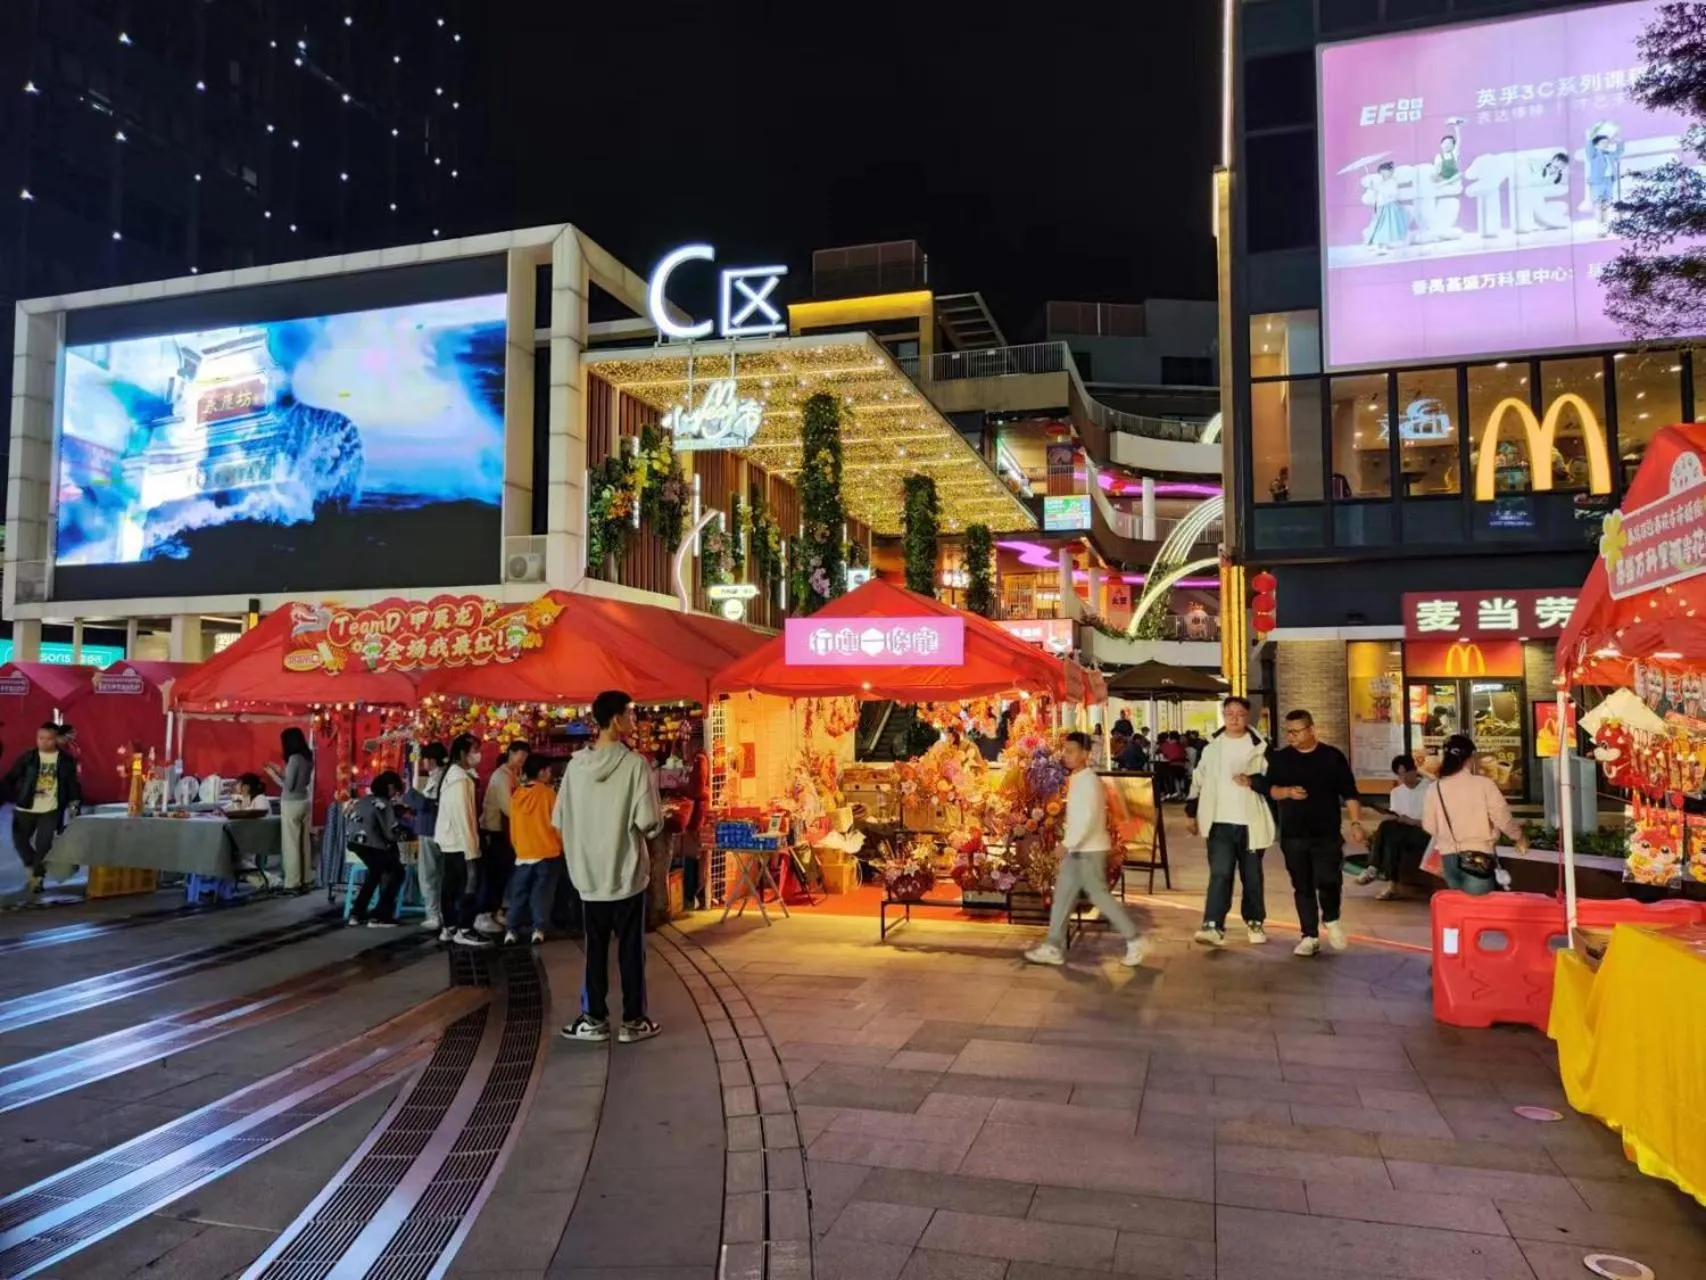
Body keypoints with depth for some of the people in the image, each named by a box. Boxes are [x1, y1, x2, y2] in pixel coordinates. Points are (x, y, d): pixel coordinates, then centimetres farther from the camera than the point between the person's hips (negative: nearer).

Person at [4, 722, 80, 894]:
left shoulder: (66, 760, -1)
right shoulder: (27, 758, -1)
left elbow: (73, 783, 5)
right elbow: (10, 779, -2)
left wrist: (74, 803, -2)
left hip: (51, 810, -2)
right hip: (25, 809, 2)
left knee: (43, 844, -3)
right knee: (19, 840, 5)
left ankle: (37, 878, 9)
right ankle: (32, 867, 28)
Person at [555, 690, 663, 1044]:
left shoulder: (576, 765, -1)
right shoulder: (634, 763, -15)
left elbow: (559, 820, 6)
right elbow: (650, 822, -17)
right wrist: (646, 822, 6)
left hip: (589, 873, 4)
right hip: (627, 873, -4)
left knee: (595, 949, 13)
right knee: (631, 949, 7)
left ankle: (595, 1019, 19)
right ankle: (633, 1021, 14)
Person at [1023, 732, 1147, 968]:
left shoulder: (1088, 780, -16)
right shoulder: (1078, 780, 13)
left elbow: (1089, 818, -24)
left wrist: (1067, 843, -21)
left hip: (1089, 850, -10)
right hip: (1077, 850, 10)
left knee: (1099, 895, -3)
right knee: (1062, 895, 7)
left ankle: (1133, 940, 10)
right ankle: (1053, 947, 10)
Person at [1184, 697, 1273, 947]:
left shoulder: (1259, 747, 1)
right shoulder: (1212, 747, 5)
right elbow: (1198, 780, 12)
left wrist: (1254, 781, -13)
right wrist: (1191, 813, 13)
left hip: (1250, 823, 0)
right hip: (1220, 822, 0)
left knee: (1252, 876, 12)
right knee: (1220, 874, -10)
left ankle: (1255, 922, 28)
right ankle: (1212, 925, -14)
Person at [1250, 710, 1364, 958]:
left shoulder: (1333, 756, 1)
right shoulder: (1280, 758, 5)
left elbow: (1349, 793, 2)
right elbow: (1268, 788, 4)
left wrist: (1355, 822, -6)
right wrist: (1287, 792, -16)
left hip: (1327, 834, -2)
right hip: (1293, 836, 2)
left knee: (1329, 881, -11)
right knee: (1302, 887, 6)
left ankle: (1331, 920, 18)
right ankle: (1310, 936, 15)